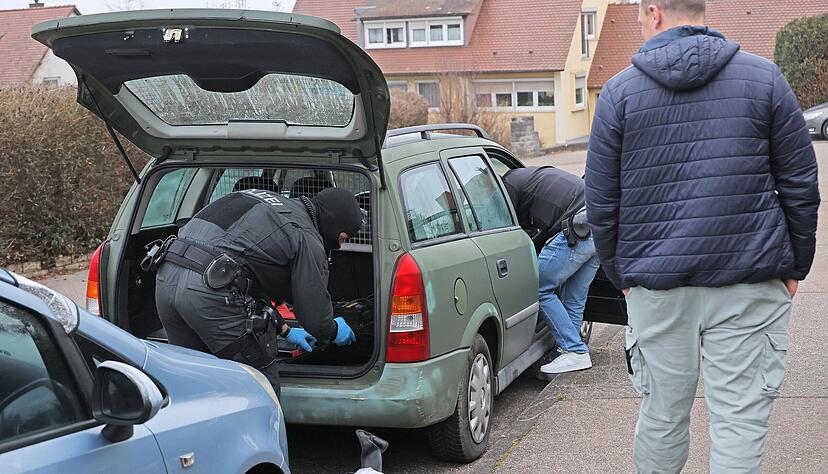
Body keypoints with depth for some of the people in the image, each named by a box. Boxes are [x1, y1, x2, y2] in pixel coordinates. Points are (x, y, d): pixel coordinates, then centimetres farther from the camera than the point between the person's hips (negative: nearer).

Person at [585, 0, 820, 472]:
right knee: (740, 418, 3)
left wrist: (621, 274, 15)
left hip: (657, 287, 1)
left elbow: (602, 201, 4)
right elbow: (801, 185, 4)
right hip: (749, 284, -1)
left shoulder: (619, 91, 2)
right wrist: (795, 266, 14)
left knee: (662, 415, 13)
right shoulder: (764, 77, 3)